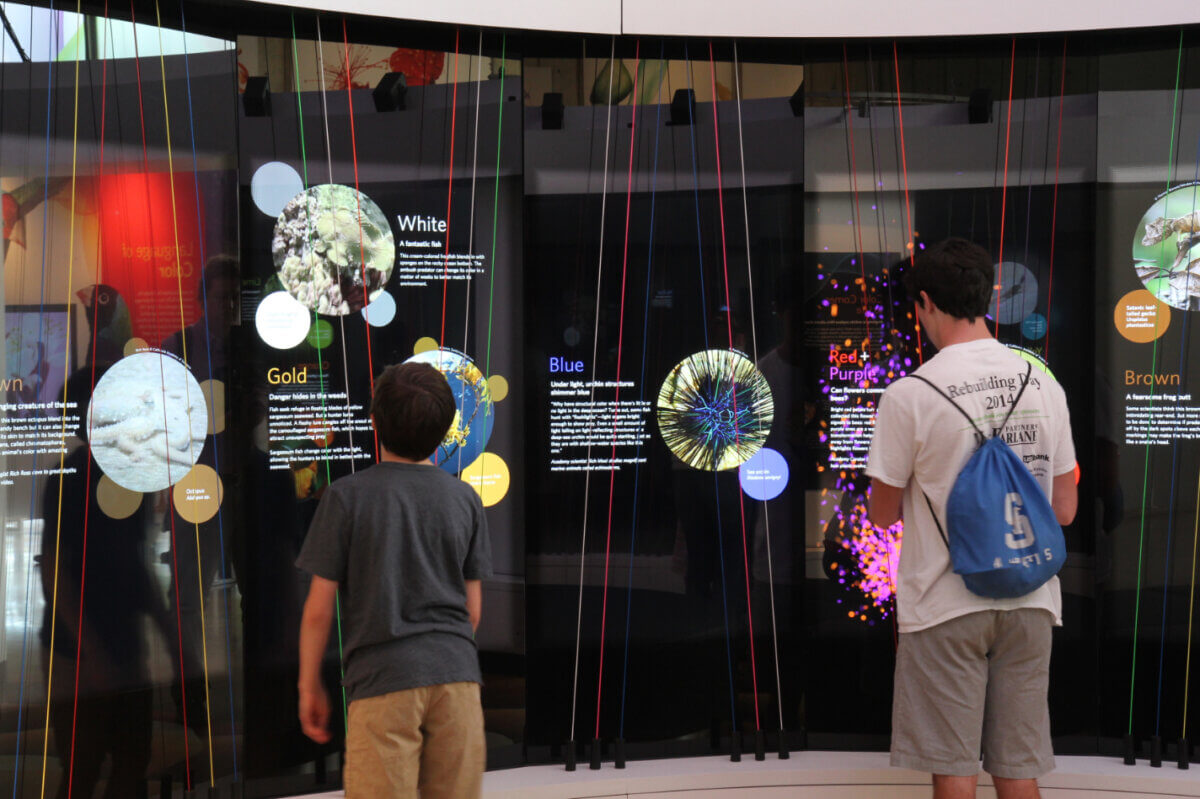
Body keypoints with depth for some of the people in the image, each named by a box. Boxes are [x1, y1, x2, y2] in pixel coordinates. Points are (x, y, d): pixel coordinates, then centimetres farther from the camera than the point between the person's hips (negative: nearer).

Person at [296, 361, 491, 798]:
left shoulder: (347, 496, -3)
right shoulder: (465, 498, 7)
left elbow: (319, 609, -3)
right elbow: (473, 607, 11)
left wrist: (310, 686, 9)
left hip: (383, 679, -3)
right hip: (456, 674, 4)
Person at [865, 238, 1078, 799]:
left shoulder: (907, 395, -11)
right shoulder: (1043, 385, 3)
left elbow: (883, 515, -3)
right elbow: (1064, 511, 8)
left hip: (946, 605, -4)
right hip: (1029, 603, 4)